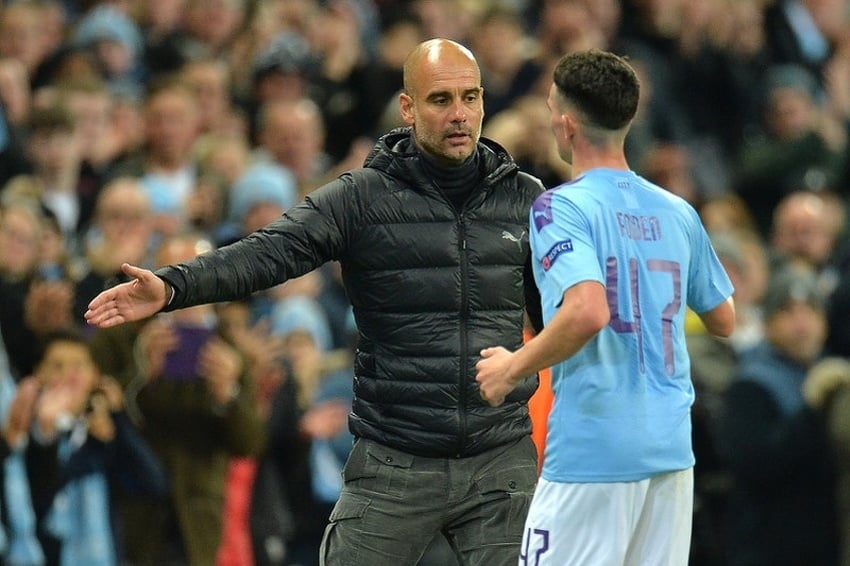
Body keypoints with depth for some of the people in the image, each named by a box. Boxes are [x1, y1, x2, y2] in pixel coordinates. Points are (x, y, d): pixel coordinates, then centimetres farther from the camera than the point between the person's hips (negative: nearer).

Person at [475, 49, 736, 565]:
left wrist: (514, 368, -12)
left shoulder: (561, 207, -9)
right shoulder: (678, 213, 10)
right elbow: (724, 320, 19)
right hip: (672, 446, 6)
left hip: (593, 452, -6)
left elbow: (588, 311, -25)